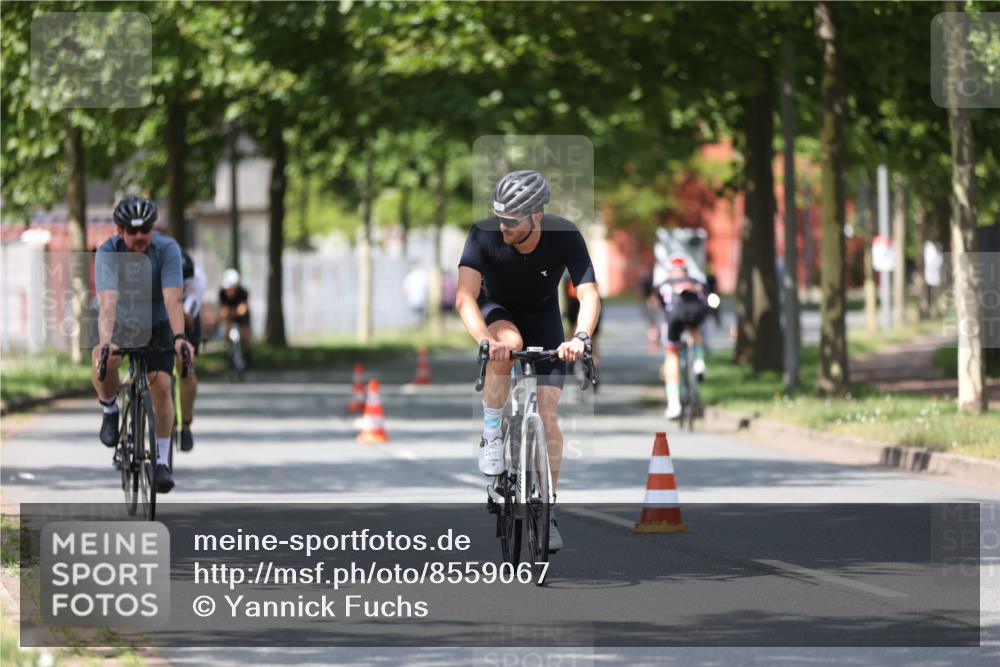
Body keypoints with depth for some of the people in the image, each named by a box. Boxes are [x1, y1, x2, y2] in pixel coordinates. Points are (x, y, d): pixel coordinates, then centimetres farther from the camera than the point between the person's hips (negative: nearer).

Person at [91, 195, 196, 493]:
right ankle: (110, 410, -1)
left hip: (157, 324, 0)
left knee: (161, 386, -14)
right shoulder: (108, 253, -28)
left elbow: (172, 299, -36)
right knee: (103, 360, -31)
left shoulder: (167, 249, -27)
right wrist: (104, 341, -55)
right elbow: (107, 301, -39)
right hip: (120, 323, 0)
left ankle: (163, 460, 2)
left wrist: (179, 337, -52)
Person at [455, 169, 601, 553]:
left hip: (542, 318, 1)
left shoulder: (566, 238, -27)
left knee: (547, 418, -9)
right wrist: (485, 340, -55)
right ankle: (492, 432, -18)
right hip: (496, 311, -1)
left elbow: (589, 294, -34)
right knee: (508, 343, -38)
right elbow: (465, 296, -38)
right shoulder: (484, 235, -29)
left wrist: (580, 337, -54)